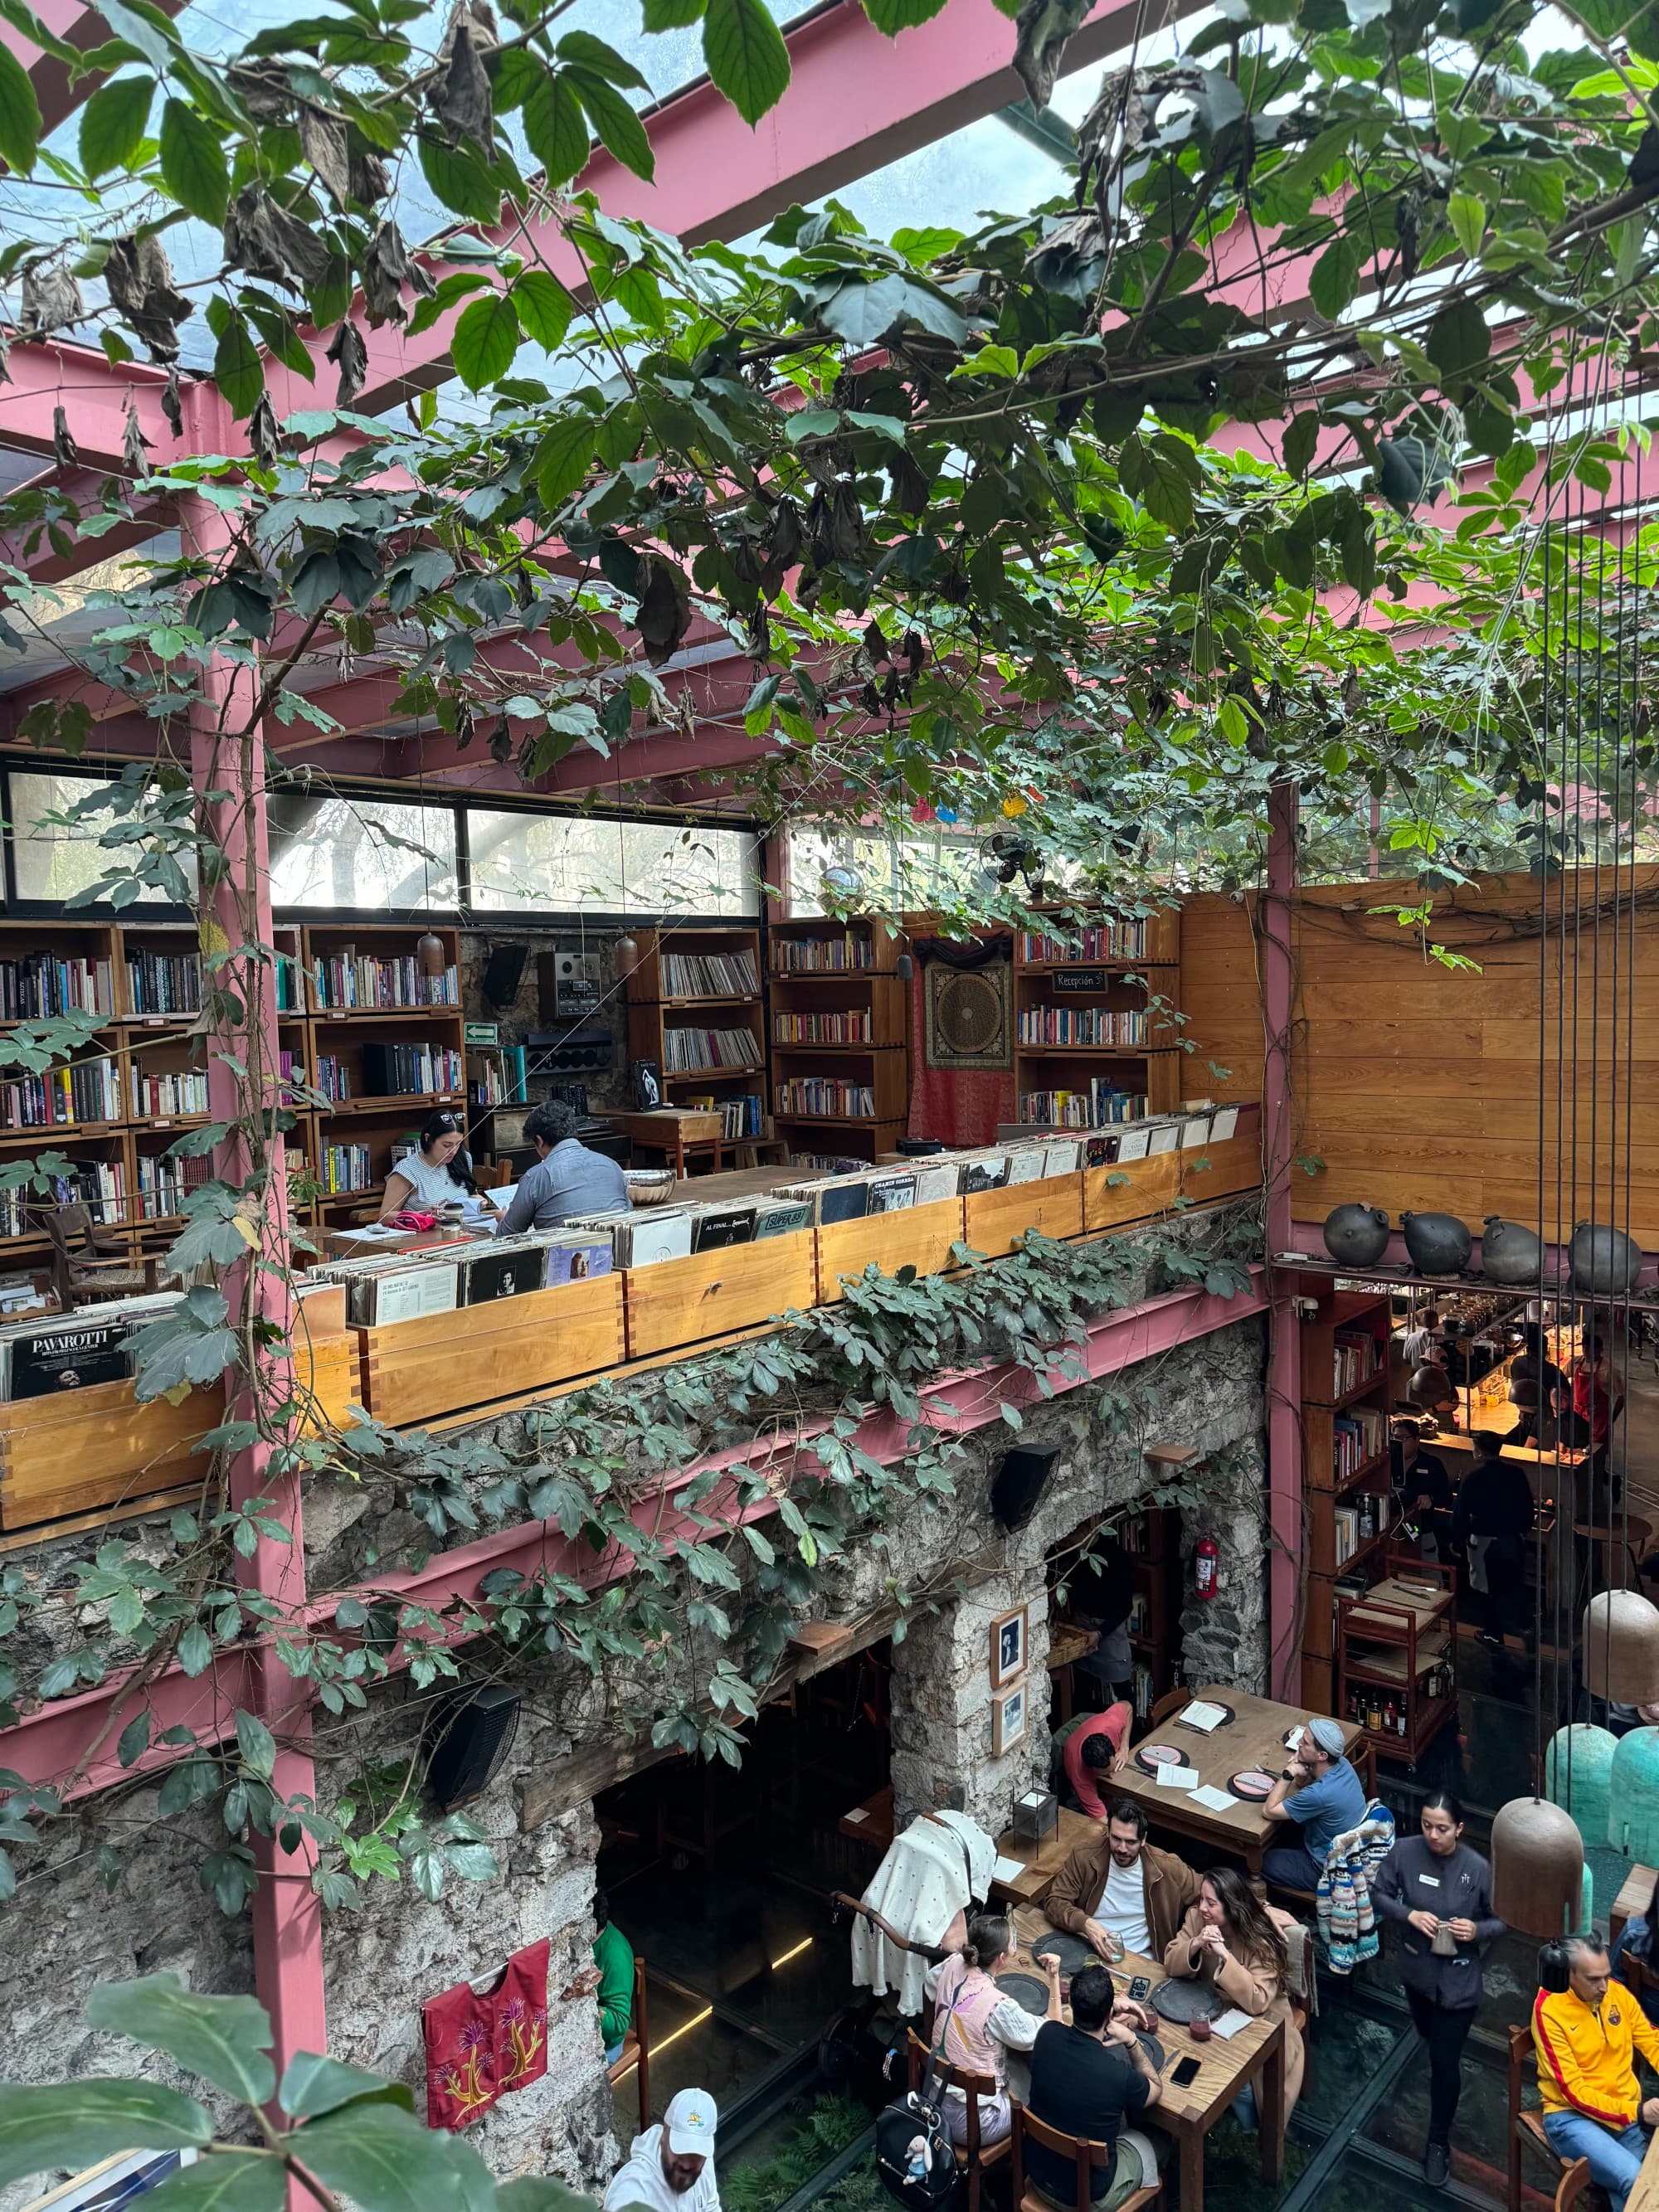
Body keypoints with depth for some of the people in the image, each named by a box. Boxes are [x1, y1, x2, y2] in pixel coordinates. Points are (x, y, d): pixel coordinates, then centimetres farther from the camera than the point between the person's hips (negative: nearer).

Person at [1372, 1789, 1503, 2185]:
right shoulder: (1404, 1851, -18)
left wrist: (1477, 1930, -26)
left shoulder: (1478, 1868, -22)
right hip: (1417, 1969, 3)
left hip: (1458, 1979, -3)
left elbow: (1502, 1919, -8)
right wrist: (1408, 1914, -22)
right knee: (1428, 2034, 28)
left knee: (1445, 2061, 6)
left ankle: (1439, 2142, 26)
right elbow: (1378, 1893, -6)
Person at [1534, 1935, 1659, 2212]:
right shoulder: (1549, 2010, -15)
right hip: (1572, 2116, -4)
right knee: (1635, 2180, -26)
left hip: (1627, 2112, 5)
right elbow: (1573, 2091, -15)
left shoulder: (1617, 1992, 2)